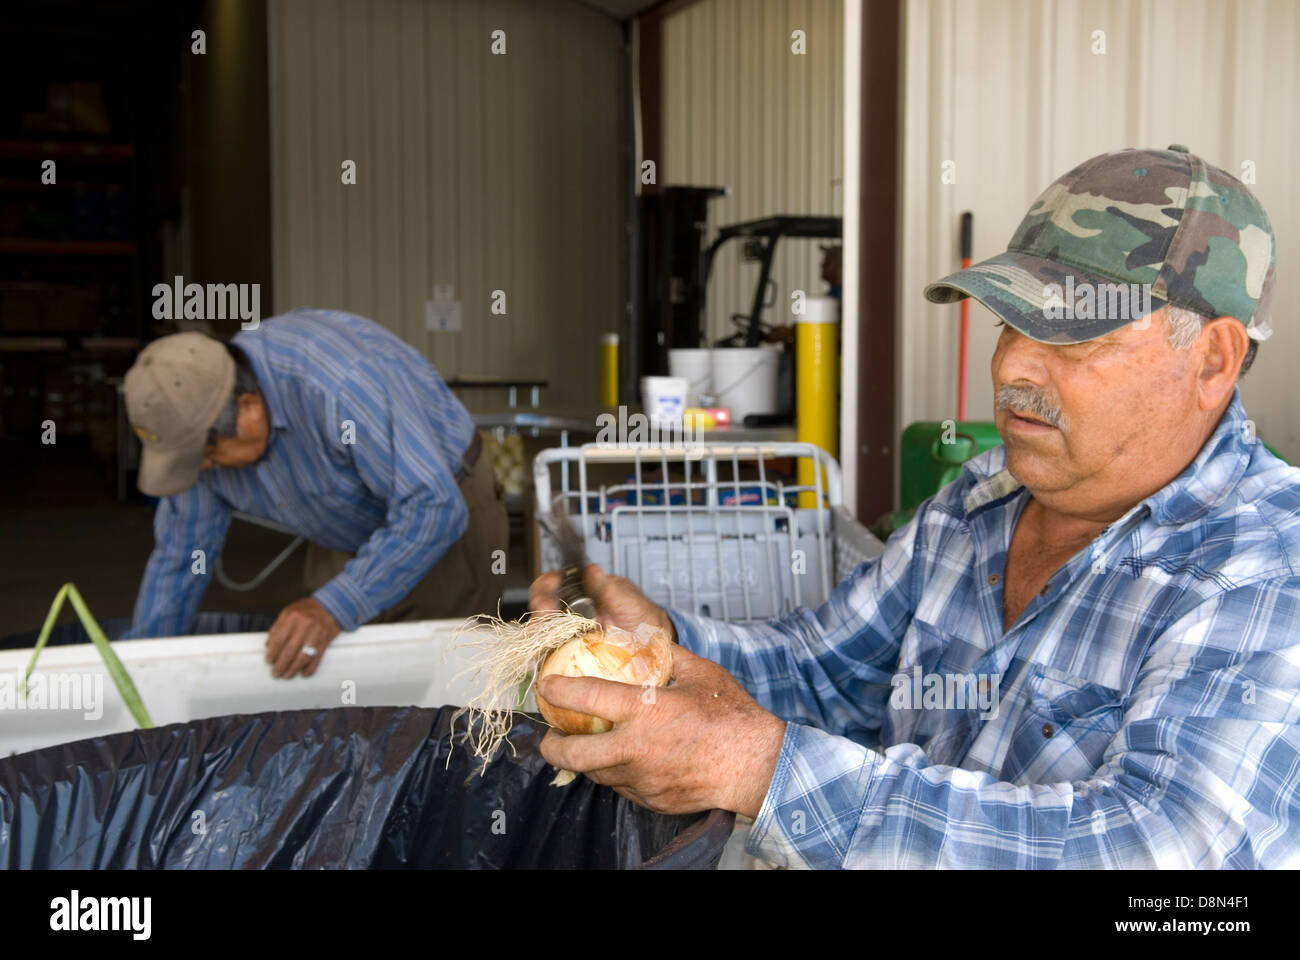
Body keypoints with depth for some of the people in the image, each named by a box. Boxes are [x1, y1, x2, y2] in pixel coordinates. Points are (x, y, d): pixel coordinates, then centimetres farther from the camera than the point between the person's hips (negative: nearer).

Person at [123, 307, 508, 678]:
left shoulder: (341, 385, -38)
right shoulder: (198, 425, -15)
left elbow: (433, 508, -39)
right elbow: (179, 559, -1)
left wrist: (334, 607, -44)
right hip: (342, 542, 6)